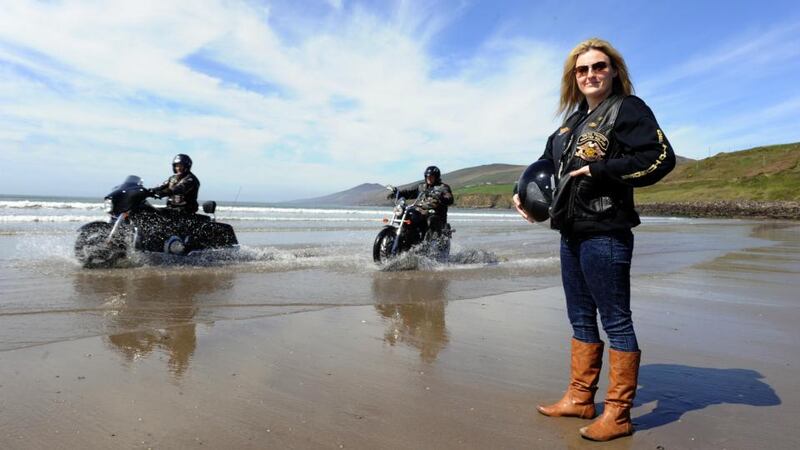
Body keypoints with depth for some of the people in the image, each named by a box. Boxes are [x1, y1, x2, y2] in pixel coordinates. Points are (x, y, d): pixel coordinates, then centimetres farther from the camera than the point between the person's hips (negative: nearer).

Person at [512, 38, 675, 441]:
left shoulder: (627, 108, -4)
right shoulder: (573, 120, 18)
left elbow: (661, 158, -16)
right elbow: (548, 161, 32)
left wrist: (601, 170, -17)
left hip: (605, 233, -8)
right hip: (571, 233, 9)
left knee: (615, 321, 0)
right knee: (581, 320, 15)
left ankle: (618, 415, 12)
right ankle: (580, 397, 28)